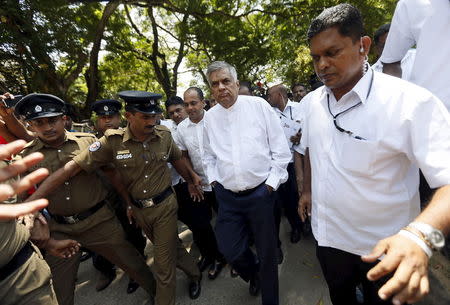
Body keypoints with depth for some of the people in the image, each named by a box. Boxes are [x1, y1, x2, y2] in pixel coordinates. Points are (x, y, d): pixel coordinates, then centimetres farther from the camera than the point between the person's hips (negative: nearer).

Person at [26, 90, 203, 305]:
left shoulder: (164, 135, -12)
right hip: (138, 209, 2)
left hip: (164, 205, -1)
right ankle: (194, 274, 53)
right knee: (171, 247, 23)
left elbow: (177, 159, 5)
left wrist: (190, 182, 13)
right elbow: (72, 167, -15)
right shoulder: (112, 141, -15)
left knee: (164, 263, 6)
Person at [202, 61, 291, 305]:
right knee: (230, 250, 9)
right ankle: (254, 274, 46)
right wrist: (213, 180, 7)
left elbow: (280, 149, -4)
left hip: (260, 193, -2)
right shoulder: (209, 117, 5)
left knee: (267, 252, 12)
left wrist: (272, 182, -7)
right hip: (227, 196, 3)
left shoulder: (259, 106, -6)